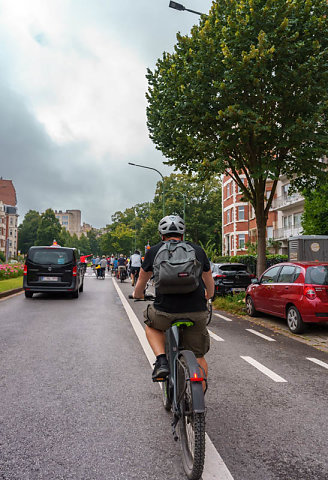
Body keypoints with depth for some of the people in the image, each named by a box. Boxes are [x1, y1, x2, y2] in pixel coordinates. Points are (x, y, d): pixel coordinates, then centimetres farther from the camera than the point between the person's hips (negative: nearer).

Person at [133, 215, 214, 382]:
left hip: (166, 311, -2)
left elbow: (141, 281, 23)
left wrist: (137, 295, 45)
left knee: (151, 326, 31)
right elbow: (209, 281, 29)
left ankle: (161, 360, 12)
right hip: (197, 312, 2)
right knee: (198, 357, 21)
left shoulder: (154, 251, 9)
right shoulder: (198, 250, 15)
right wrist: (208, 295, 50)